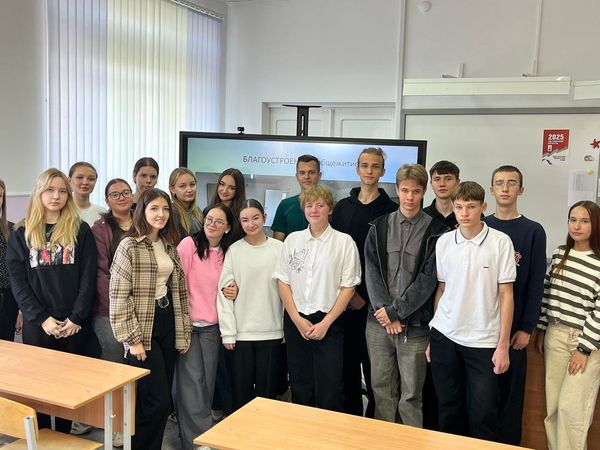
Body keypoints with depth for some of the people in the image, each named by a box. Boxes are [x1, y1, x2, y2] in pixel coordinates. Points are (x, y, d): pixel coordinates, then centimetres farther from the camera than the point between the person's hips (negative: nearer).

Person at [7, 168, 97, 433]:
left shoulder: (81, 231, 3)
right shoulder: (21, 234, 6)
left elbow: (88, 278, -2)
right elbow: (18, 282, -1)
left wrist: (75, 317, -12)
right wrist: (41, 318, -11)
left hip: (74, 324, 0)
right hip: (36, 324, 1)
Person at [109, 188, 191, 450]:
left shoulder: (170, 246, 11)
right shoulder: (129, 246, -9)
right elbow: (119, 296, -13)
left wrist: (184, 330, 13)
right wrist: (132, 338, -15)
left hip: (168, 323, 6)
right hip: (144, 326, -6)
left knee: (161, 400, 10)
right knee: (158, 400, -6)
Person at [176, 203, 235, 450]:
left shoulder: (226, 253, 7)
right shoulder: (189, 244, -9)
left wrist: (232, 291, 2)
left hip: (212, 326, 5)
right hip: (188, 323, -5)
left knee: (207, 381, 9)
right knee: (192, 382, -3)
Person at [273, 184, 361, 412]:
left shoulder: (344, 242, -3)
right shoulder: (292, 240, 6)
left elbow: (348, 287, -4)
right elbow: (282, 281, 5)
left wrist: (326, 323, -9)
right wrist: (297, 319, -5)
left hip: (329, 322, -3)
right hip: (296, 321, 3)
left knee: (330, 389, -1)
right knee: (300, 387, 11)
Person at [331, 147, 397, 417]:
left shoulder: (390, 210, -2)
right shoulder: (342, 207, 9)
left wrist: (366, 295, -10)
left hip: (372, 301, -3)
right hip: (344, 298, 3)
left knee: (373, 362, 1)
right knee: (348, 359, 9)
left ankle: (374, 419, 15)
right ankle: (350, 415, 23)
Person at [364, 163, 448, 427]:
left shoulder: (435, 232, -1)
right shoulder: (379, 227, 8)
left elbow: (428, 278, -7)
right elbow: (372, 271, 2)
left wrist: (396, 310, -11)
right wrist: (385, 310, -9)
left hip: (415, 325, -3)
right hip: (378, 322, 3)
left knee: (411, 395, 4)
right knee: (381, 389, 11)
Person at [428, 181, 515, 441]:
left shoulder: (500, 242, -7)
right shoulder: (443, 242, 2)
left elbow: (506, 295, -4)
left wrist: (503, 345, -7)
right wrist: (433, 336, 9)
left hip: (483, 340, -3)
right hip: (444, 336, 3)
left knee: (483, 412, 1)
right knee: (449, 409, 12)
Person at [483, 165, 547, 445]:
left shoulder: (533, 231, 0)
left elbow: (536, 284, -2)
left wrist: (527, 328, -7)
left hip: (513, 327, -1)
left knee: (509, 390, 6)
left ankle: (508, 442, 21)